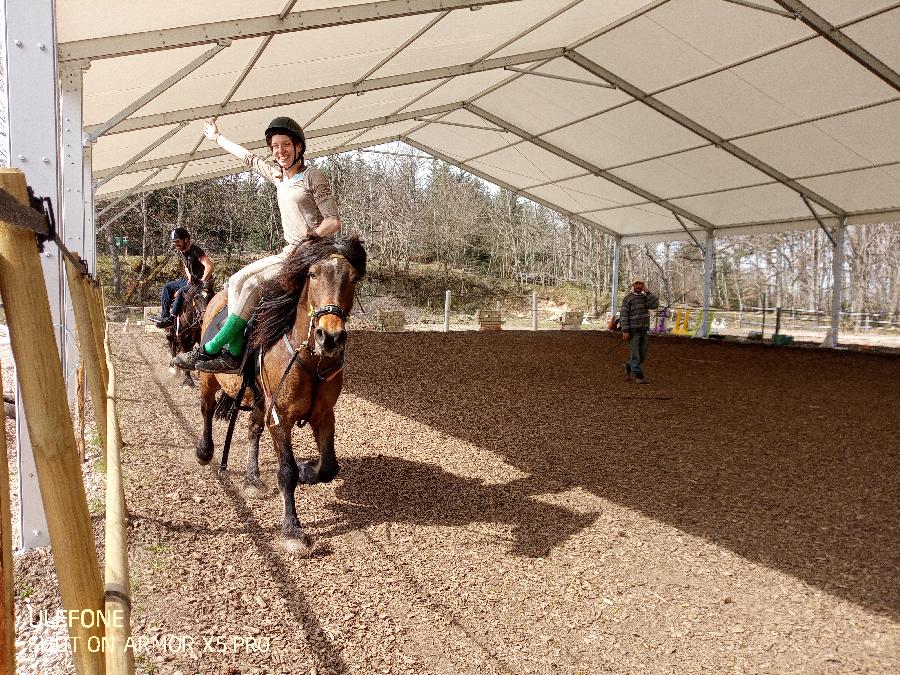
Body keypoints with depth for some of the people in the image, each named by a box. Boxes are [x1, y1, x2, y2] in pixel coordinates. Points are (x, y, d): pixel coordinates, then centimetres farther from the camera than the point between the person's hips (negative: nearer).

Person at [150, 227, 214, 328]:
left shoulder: (195, 250, -21)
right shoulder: (181, 252, 7)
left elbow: (210, 266, -31)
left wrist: (202, 281, -24)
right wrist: (189, 277, 5)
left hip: (201, 280, -10)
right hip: (191, 280, 10)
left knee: (181, 292, -31)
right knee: (167, 287, 8)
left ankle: (171, 318, -21)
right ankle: (164, 315, 7)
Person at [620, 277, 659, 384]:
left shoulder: (645, 297, 9)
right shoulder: (628, 298, -7)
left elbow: (655, 305, -9)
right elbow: (623, 315, -11)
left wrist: (648, 292, -9)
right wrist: (625, 331, -17)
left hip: (643, 331, 6)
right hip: (632, 331, -6)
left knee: (642, 355, 9)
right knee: (635, 354, -4)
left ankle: (628, 366, 30)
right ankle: (638, 376, 3)